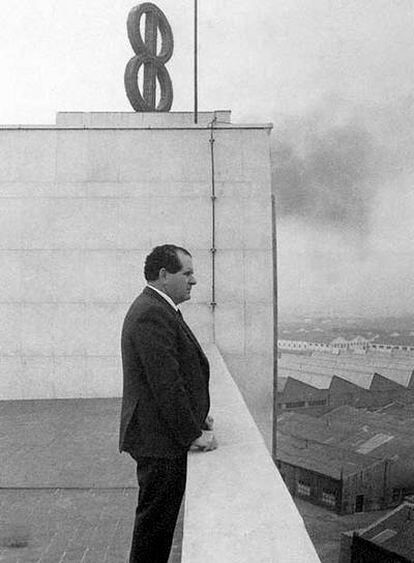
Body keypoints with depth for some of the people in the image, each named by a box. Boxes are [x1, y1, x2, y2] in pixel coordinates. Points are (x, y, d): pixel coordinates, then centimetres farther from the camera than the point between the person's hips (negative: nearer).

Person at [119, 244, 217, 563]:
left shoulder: (159, 309, 13)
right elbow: (166, 384, -24)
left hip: (168, 433, 10)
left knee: (161, 518, 19)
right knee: (155, 519, 3)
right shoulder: (151, 315, -21)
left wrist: (197, 415, 13)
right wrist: (194, 434, -17)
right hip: (159, 439, -10)